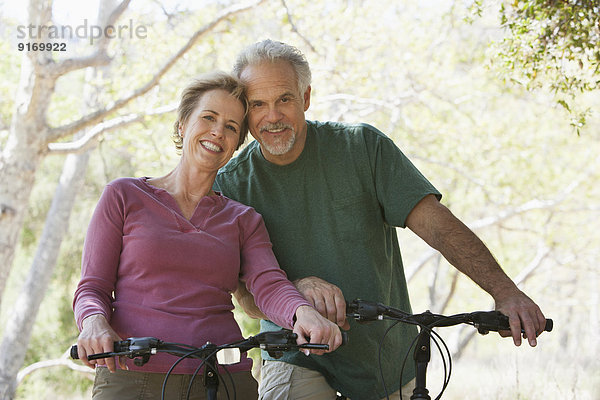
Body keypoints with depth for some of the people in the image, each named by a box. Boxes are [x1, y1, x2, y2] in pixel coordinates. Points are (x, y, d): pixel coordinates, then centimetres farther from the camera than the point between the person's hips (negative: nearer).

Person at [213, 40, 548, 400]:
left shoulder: (362, 146, -8)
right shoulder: (231, 184, -7)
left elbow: (437, 224, -13)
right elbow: (248, 297, -11)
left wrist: (505, 291, -26)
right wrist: (299, 287, -34)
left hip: (387, 355, 1)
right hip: (299, 355, -1)